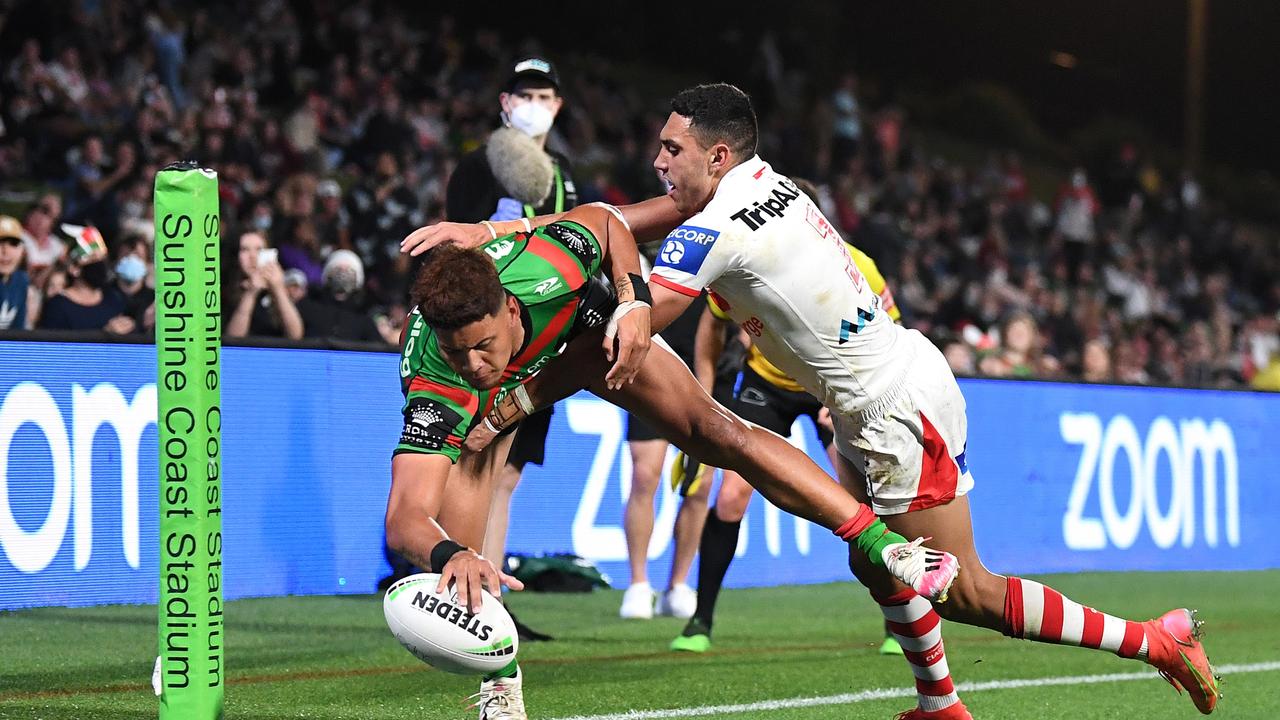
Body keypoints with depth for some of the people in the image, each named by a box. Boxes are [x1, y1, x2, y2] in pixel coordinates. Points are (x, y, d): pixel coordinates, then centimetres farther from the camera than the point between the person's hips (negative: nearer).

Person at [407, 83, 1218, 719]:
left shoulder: (716, 233, -21)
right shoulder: (762, 179, 4)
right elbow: (632, 218, 9)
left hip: (898, 407, -9)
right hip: (902, 371, 9)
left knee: (964, 593, -1)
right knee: (877, 561, 21)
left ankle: (1152, 640, 3)